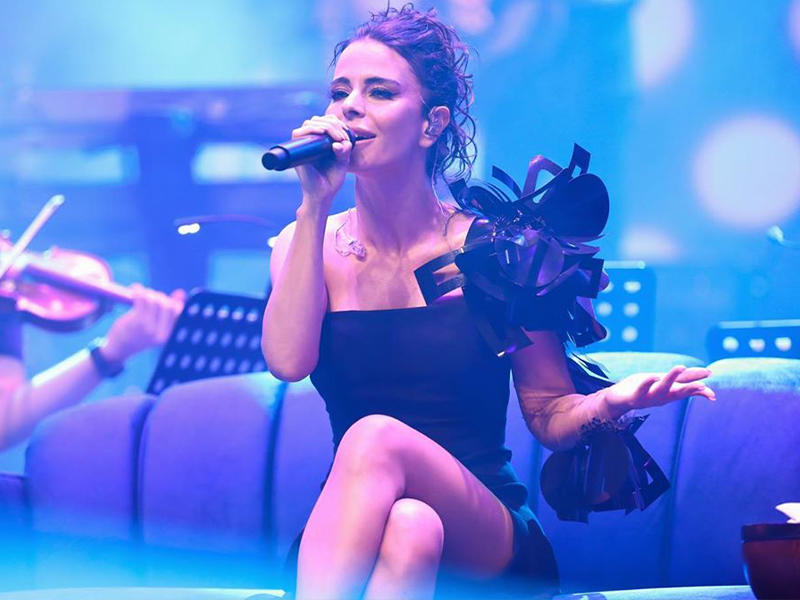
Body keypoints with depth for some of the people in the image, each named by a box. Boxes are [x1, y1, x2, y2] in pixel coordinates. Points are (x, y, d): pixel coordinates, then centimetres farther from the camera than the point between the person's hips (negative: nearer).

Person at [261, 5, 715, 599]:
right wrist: (316, 205, -10)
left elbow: (550, 415, 9)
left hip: (486, 544, -1)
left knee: (377, 438, -34)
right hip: (351, 540, 1)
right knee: (408, 525, -38)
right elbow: (289, 361, -11)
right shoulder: (307, 244, 10)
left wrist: (610, 401, -15)